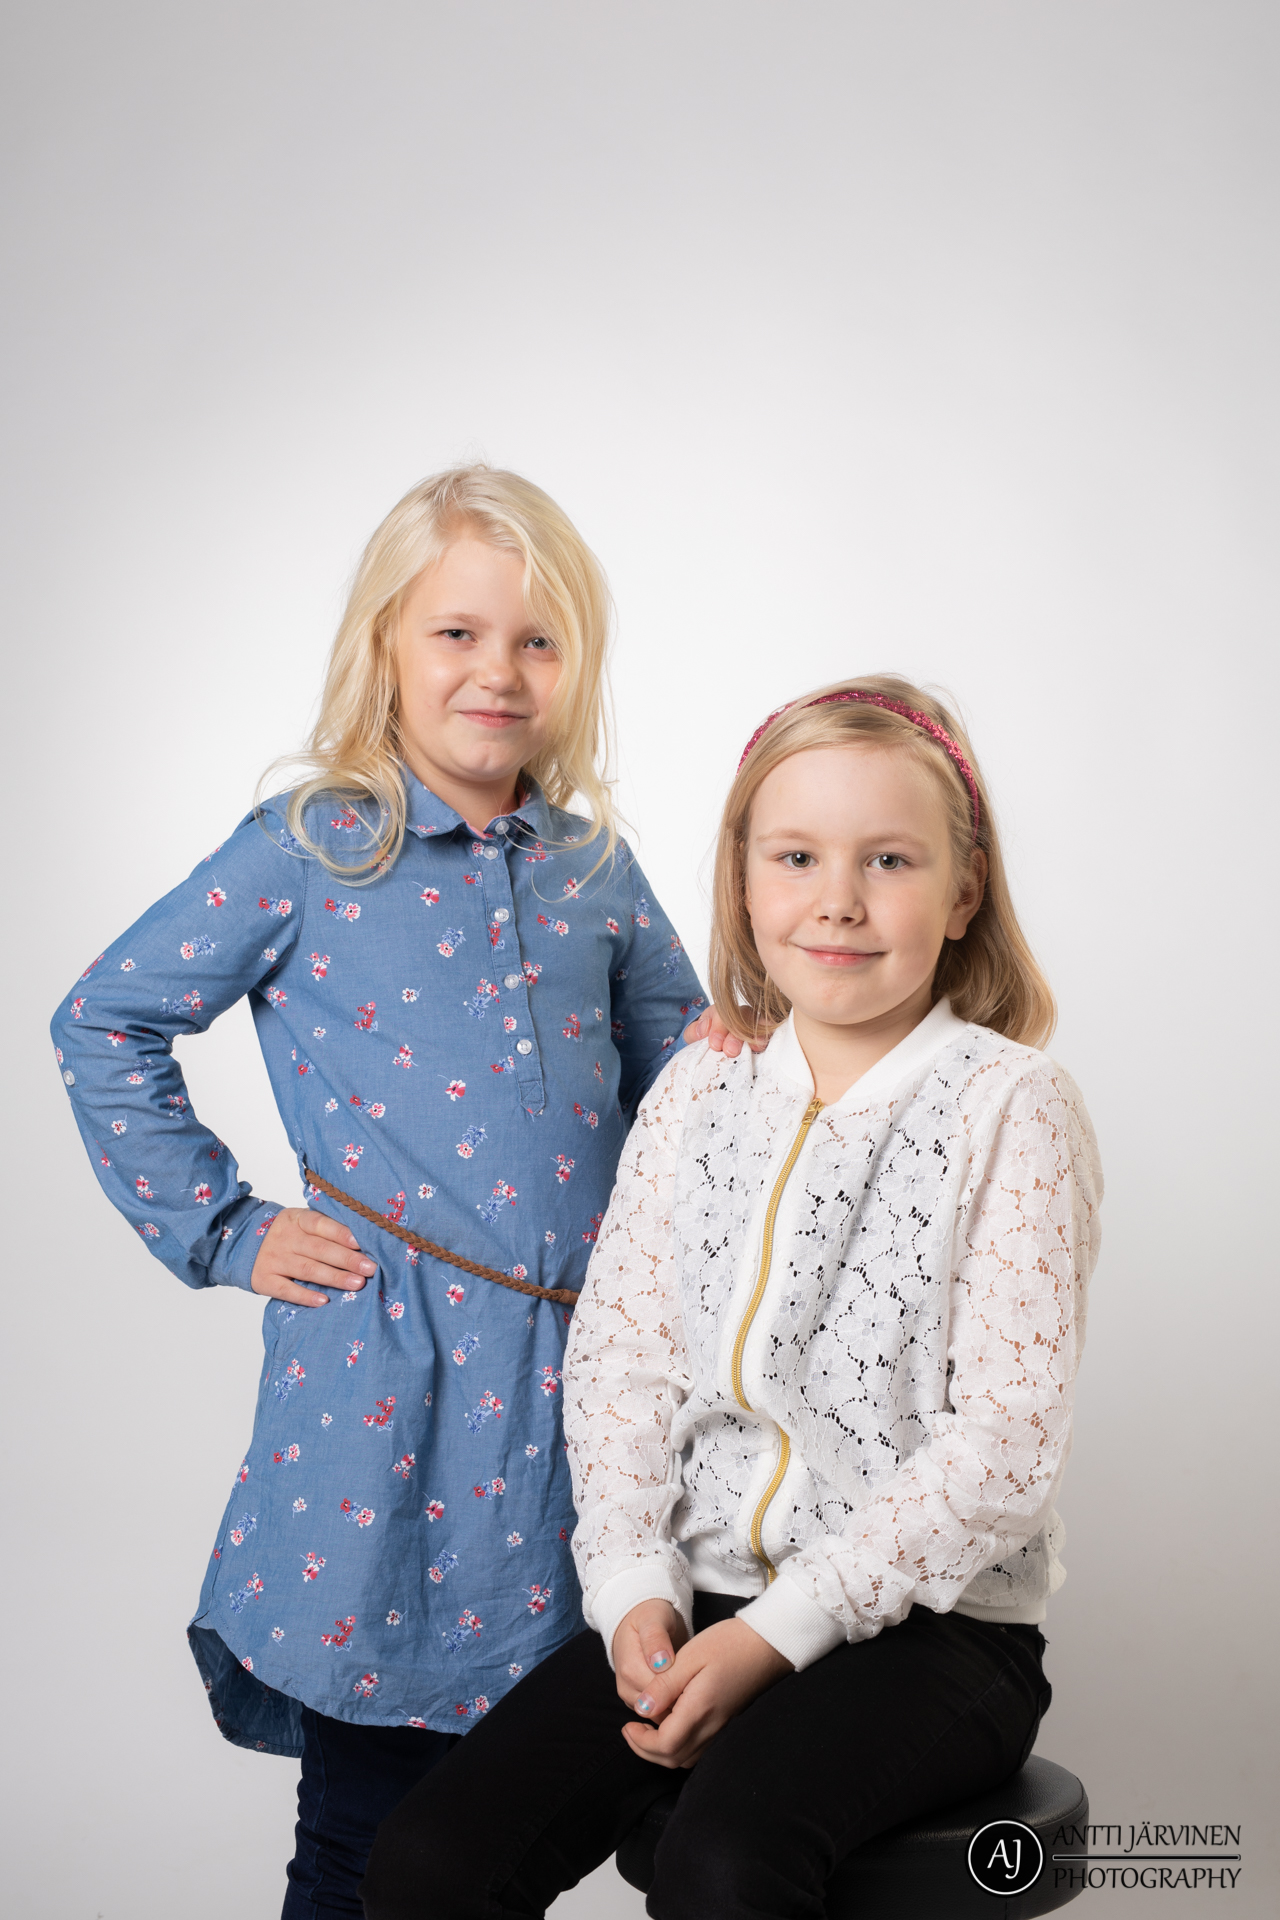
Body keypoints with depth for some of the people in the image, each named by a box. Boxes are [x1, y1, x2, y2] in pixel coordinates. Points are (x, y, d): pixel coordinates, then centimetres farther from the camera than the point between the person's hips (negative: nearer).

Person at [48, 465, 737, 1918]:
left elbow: (685, 1069, 19)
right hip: (387, 1368, -4)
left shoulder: (592, 866, 7)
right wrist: (220, 1231, -3)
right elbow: (103, 1023, 0)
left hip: (578, 1360, 4)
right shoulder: (304, 855, -5)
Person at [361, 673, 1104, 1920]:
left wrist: (777, 1632, -17)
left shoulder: (1009, 1107, -8)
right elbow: (620, 1355, 6)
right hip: (697, 1598, 4)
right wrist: (635, 1583, -9)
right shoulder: (696, 1094, 7)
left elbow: (1006, 1438, -13)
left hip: (927, 1619, -4)